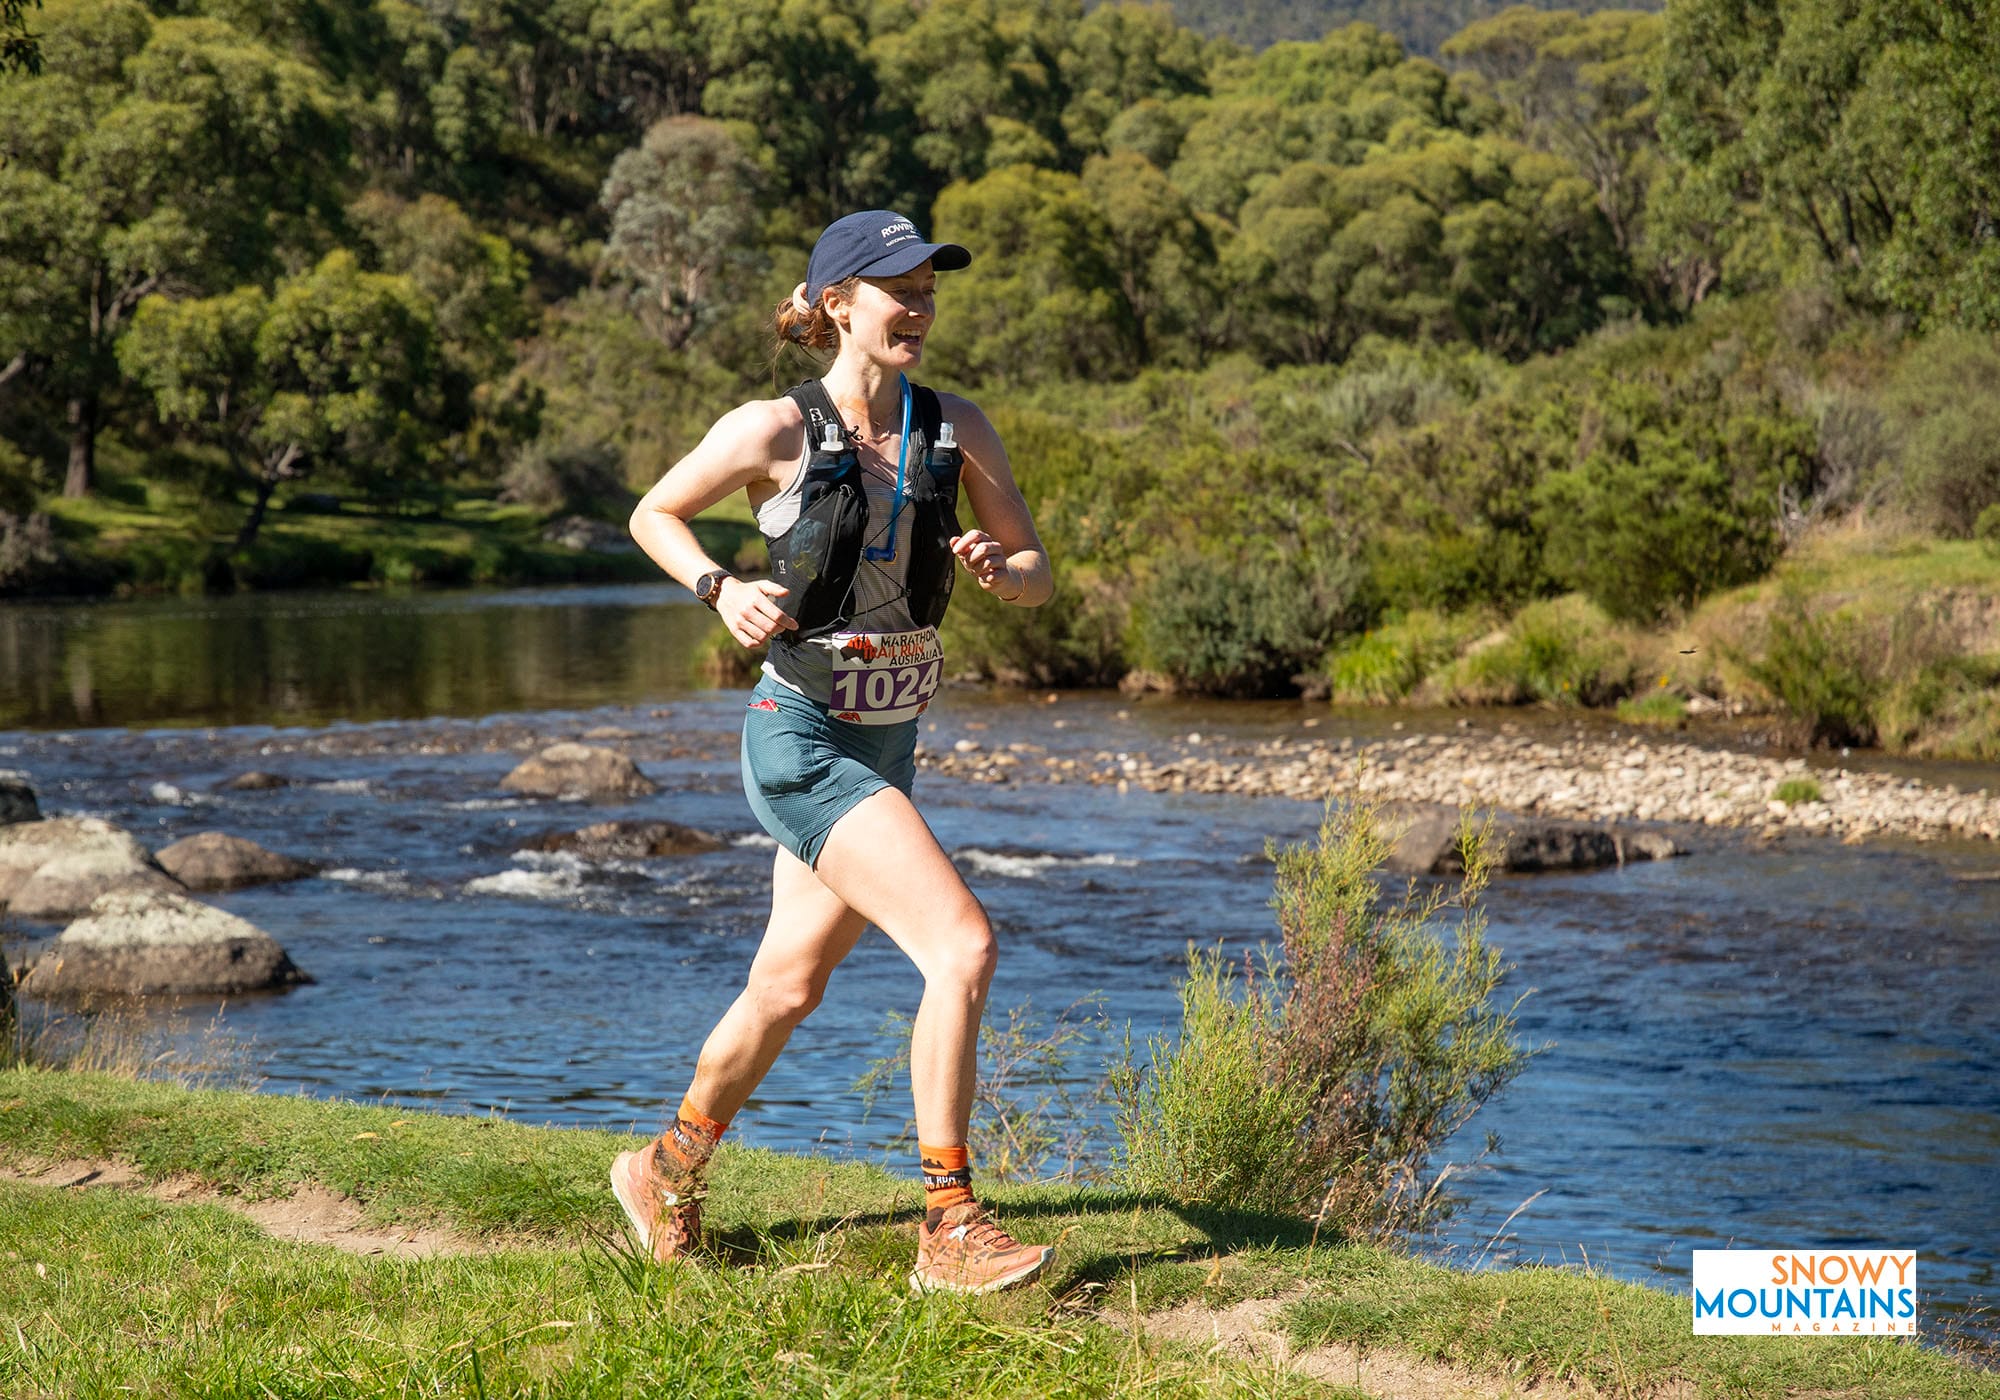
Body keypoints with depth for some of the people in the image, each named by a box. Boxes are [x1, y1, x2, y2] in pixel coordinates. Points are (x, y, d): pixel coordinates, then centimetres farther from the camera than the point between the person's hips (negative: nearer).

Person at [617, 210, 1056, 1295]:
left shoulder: (958, 429, 1)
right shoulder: (774, 430, -11)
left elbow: (1038, 575, 5)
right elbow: (654, 515, 4)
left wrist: (998, 571, -17)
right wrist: (721, 589, -14)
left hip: (887, 745, 7)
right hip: (802, 738, -6)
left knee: (788, 988, 18)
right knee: (963, 945, -19)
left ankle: (670, 1170, 41)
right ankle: (948, 1230, -11)